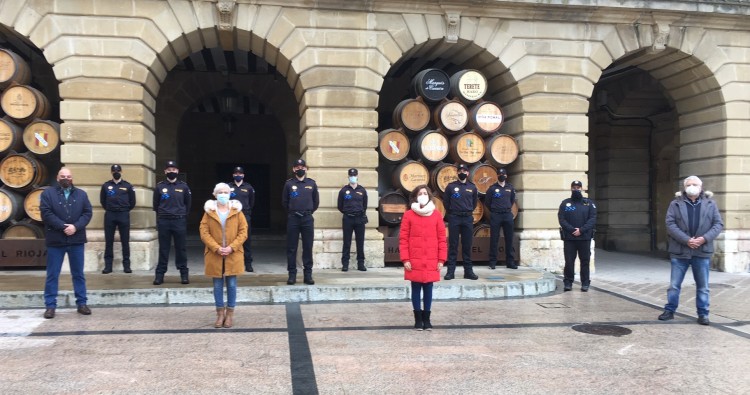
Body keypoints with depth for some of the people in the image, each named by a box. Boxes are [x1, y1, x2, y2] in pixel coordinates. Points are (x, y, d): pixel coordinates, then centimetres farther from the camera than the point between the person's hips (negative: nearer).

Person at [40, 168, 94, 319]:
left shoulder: (81, 194, 9)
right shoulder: (48, 193, 1)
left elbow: (87, 213, 1)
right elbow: (46, 213, -10)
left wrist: (75, 227, -15)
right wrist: (63, 227, -19)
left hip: (76, 240, 2)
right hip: (55, 240, -2)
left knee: (78, 274, 9)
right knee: (52, 275, 3)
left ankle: (81, 303, 16)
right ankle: (50, 305, 11)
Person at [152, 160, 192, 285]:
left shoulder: (183, 186, 4)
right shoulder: (159, 186, 3)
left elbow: (188, 203, 13)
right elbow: (156, 204, 12)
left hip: (179, 221, 0)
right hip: (163, 222, 0)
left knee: (180, 248, 4)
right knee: (163, 249, 4)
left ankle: (184, 273, 10)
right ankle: (160, 274, 10)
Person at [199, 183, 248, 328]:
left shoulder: (237, 211, 2)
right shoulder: (209, 211, 2)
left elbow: (243, 232, -1)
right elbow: (204, 232, -3)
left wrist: (231, 247, -13)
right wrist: (217, 248, -14)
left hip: (233, 255, 0)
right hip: (214, 255, 0)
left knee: (231, 285, 3)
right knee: (217, 285, 6)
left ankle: (230, 314, 14)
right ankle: (220, 313, 17)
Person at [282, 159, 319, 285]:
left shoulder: (311, 183, 6)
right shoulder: (289, 183, 4)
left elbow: (316, 201, 14)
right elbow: (284, 202, 12)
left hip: (308, 219, 1)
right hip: (293, 219, -1)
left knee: (308, 247, 3)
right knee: (291, 248, 1)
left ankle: (308, 274, 9)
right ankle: (292, 274, 8)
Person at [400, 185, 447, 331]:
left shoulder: (436, 214, 5)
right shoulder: (408, 215, 1)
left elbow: (442, 238, 5)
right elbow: (403, 238, -1)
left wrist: (441, 259, 0)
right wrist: (405, 259, -8)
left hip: (431, 261, 1)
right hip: (414, 261, -1)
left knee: (428, 289, 6)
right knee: (416, 289, 4)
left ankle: (427, 319, 16)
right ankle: (418, 319, 13)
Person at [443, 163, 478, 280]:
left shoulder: (472, 187, 8)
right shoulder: (451, 186, 2)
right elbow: (445, 201, 10)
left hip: (468, 219, 2)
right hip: (454, 218, -2)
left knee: (467, 245, 4)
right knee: (453, 245, -1)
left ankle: (468, 270, 10)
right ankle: (451, 271, 0)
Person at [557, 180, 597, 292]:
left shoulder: (589, 203, 8)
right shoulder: (565, 203, 8)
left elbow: (592, 219, -1)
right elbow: (561, 219, -2)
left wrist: (581, 230, -14)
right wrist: (572, 230, -14)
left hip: (585, 237, 0)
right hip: (569, 237, 0)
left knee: (585, 261, 5)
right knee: (569, 261, 0)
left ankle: (585, 283, 13)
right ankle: (568, 283, 8)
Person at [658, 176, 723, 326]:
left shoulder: (710, 204, 6)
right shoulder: (675, 204, 2)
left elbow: (718, 224, 2)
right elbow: (670, 224, -7)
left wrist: (704, 238, -14)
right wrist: (686, 240, -17)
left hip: (702, 252, 1)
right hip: (680, 251, -1)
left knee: (703, 286, 8)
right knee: (674, 285, 6)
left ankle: (703, 314, 19)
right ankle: (669, 310, 18)